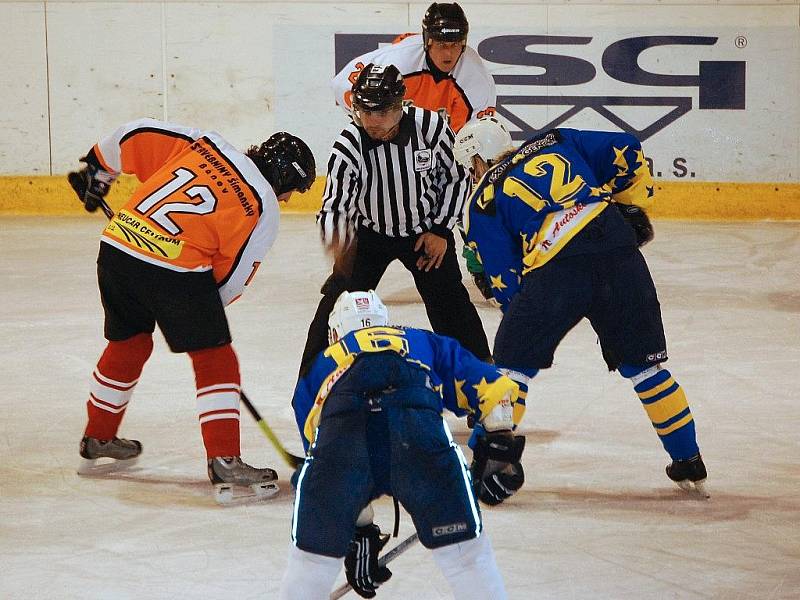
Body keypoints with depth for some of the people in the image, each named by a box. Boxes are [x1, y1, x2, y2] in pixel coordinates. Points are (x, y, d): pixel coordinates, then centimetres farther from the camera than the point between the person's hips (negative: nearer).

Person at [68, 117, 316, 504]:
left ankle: (97, 442, 42)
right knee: (215, 360, 5)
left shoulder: (204, 144, 13)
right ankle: (225, 466, -3)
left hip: (116, 247, 7)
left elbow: (136, 136, 15)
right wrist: (204, 309, 20)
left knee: (127, 344, 27)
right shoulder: (263, 208, 0)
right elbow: (233, 276, 4)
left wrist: (98, 168, 31)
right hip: (175, 269, -7)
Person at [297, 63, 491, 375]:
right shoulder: (348, 146, -25)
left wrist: (441, 230, -7)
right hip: (369, 233, 0)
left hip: (425, 230, 0)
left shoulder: (431, 127, -23)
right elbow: (334, 205, -24)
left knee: (451, 303, 1)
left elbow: (458, 178, -7)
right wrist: (336, 239, -47)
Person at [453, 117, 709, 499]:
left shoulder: (482, 205, 18)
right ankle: (689, 464, 21)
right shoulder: (555, 143, 26)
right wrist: (632, 208, 27)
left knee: (512, 361, 15)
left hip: (554, 270, -4)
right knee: (644, 363, 17)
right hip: (617, 244, 4)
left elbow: (506, 280, 15)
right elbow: (627, 154, 20)